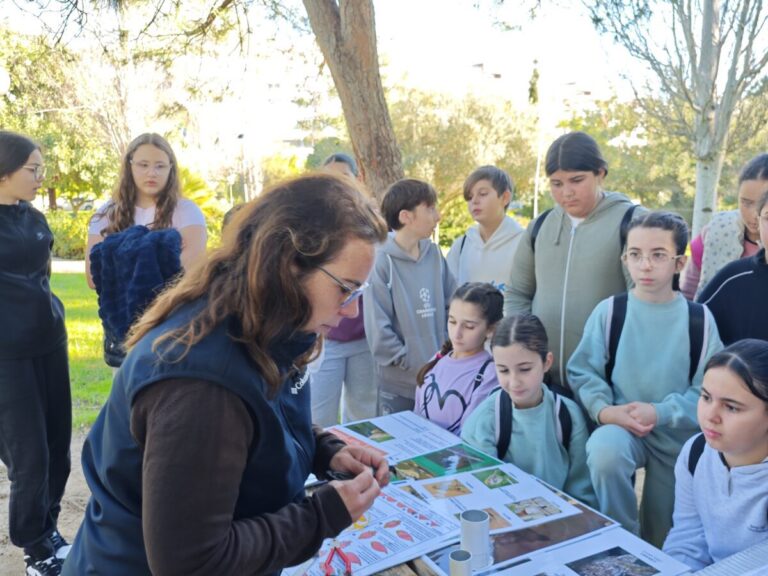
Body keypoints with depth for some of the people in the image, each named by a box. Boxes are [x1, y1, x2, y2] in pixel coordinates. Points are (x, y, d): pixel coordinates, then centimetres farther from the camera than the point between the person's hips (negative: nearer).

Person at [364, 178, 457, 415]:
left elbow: (453, 306, 7)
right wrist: (413, 365, -14)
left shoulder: (434, 254, 2)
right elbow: (378, 329, -15)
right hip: (398, 383, -5)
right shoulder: (382, 261, -14)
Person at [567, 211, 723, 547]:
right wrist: (604, 410, -22)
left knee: (664, 539, 11)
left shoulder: (699, 319, -8)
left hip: (678, 436, 2)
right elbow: (583, 371, -6)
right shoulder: (609, 311, -9)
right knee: (603, 451, -37)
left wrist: (660, 412, -22)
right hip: (620, 426, -1)